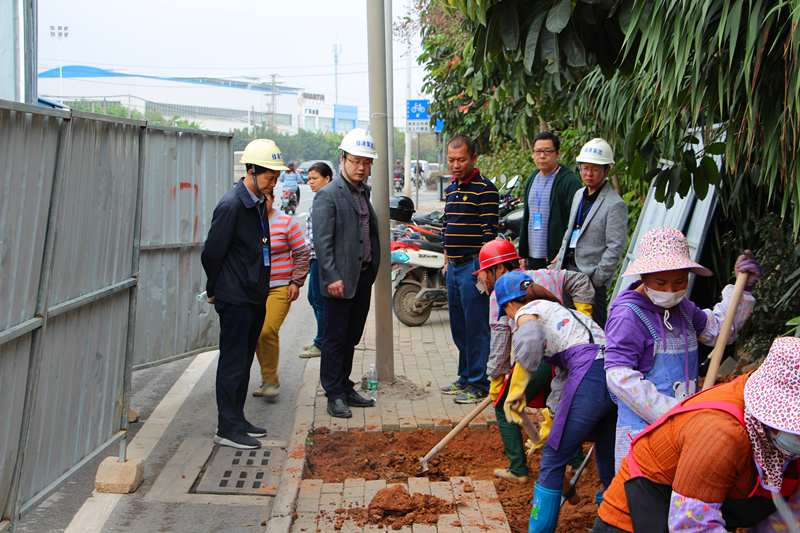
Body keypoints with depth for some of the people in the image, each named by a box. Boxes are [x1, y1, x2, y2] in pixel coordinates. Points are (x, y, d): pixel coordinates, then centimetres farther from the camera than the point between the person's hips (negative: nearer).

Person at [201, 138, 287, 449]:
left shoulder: (259, 203, 11)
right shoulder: (231, 205, -17)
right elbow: (211, 253, -13)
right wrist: (215, 290, -1)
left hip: (255, 298, 9)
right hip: (236, 300, -9)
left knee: (243, 362, 15)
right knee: (233, 363, -2)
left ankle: (236, 420, 25)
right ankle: (228, 429, 5)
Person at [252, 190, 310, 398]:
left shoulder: (286, 223, 1)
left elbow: (301, 253, 4)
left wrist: (296, 282, -3)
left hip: (279, 288, -4)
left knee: (268, 331, -19)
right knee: (255, 335, 4)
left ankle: (270, 380, -4)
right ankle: (268, 379, 21)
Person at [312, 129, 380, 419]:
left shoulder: (363, 192, 14)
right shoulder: (328, 195, -11)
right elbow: (321, 241, -16)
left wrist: (372, 268, 13)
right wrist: (332, 277, -21)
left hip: (363, 277, 8)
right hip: (340, 281, -7)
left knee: (351, 337, 15)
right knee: (335, 339, 1)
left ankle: (345, 388, 25)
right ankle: (334, 395, 8)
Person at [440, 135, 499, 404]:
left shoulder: (485, 189, -11)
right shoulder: (450, 189, 15)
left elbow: (490, 233, -15)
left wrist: (483, 269, -19)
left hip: (473, 266, -8)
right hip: (454, 267, 8)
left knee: (476, 328, -4)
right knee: (459, 328, 15)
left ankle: (479, 385, 4)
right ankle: (466, 378, 26)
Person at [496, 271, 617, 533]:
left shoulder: (527, 311, 9)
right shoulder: (561, 311, 33)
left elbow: (529, 339, -19)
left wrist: (516, 391, -12)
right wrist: (547, 429, 44)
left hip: (590, 377, -8)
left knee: (553, 460, 6)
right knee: (609, 464, 20)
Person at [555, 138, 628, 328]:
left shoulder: (616, 205, -13)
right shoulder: (579, 195, 13)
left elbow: (615, 248, -17)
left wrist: (597, 279, -17)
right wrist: (559, 267, 17)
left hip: (591, 278, -8)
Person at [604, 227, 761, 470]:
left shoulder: (683, 308, 12)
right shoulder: (627, 316, -14)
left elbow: (717, 329, 28)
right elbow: (620, 376, -19)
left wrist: (742, 289, 17)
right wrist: (670, 413, -22)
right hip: (643, 427, -7)